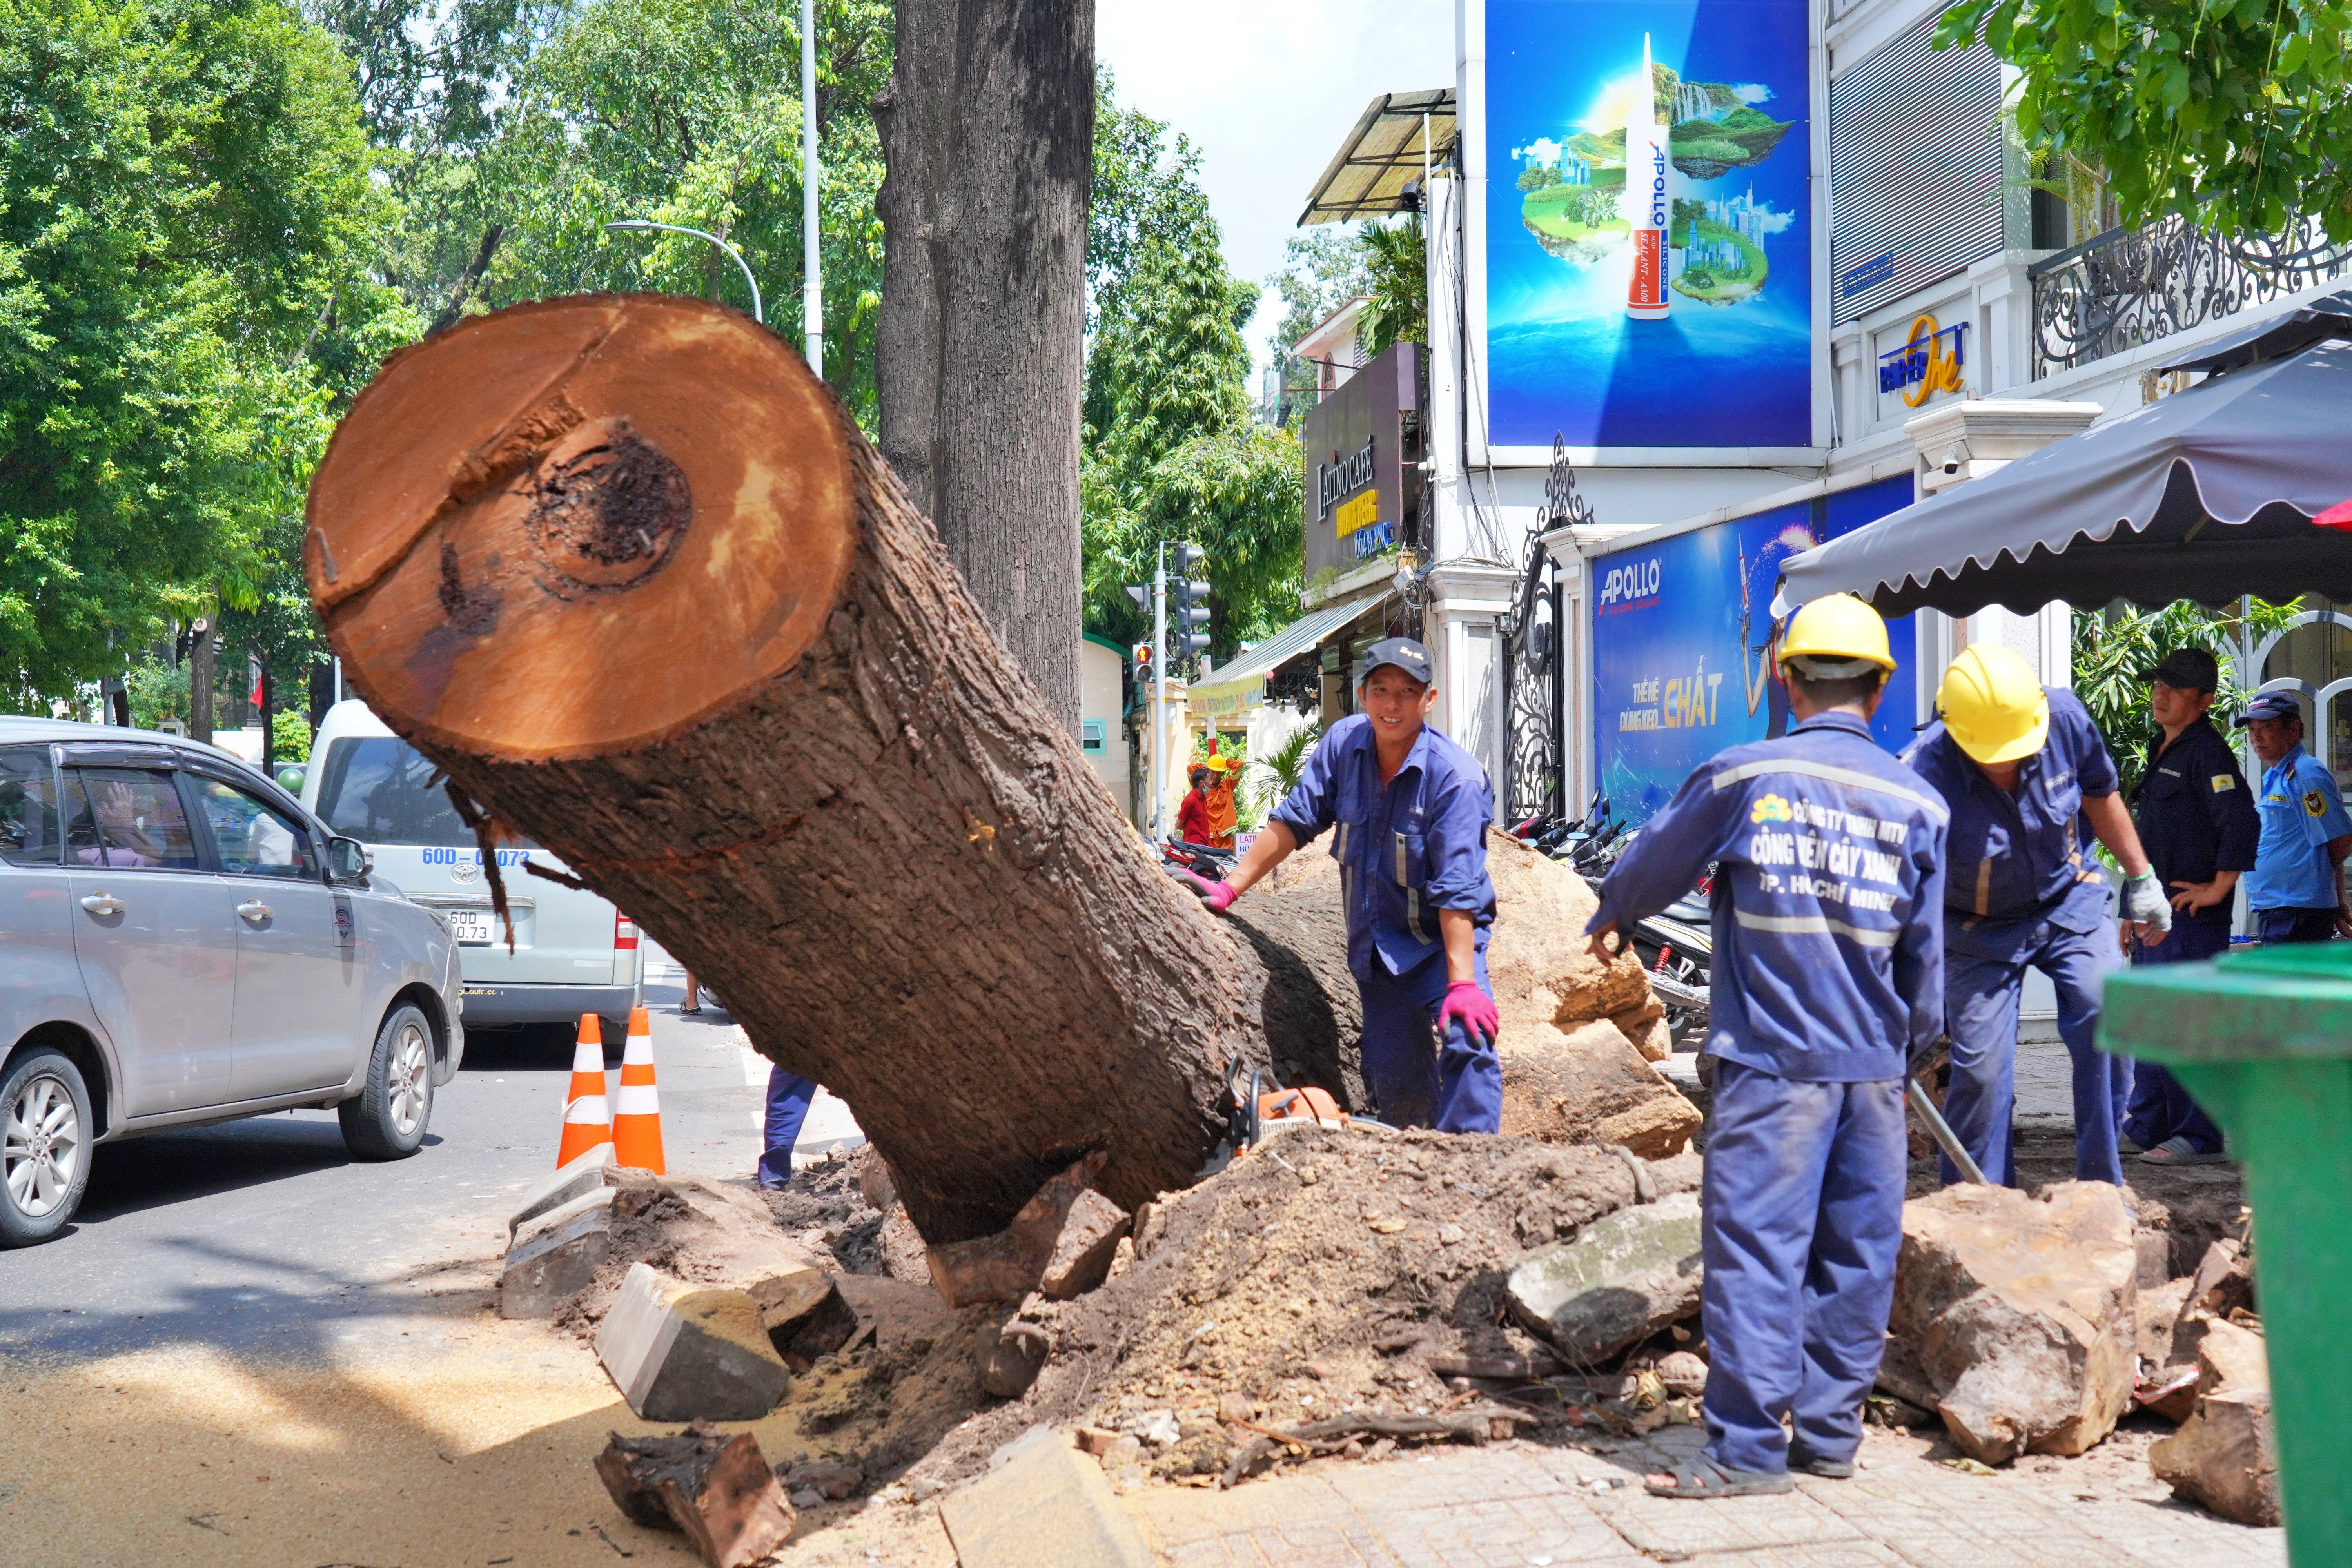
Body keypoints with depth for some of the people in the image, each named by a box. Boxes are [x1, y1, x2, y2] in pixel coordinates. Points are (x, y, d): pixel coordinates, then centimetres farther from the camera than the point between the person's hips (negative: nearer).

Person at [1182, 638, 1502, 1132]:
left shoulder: (1455, 777, -21)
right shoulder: (1343, 743, -4)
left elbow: (1456, 889, -26)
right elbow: (1294, 821, 4)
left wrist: (1461, 981, -32)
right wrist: (1230, 887, 0)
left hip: (1443, 941, -5)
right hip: (1374, 945, 5)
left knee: (1467, 1042, -26)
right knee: (1393, 1074, 4)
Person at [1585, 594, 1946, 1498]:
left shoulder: (1743, 775, -3)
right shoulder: (1918, 804, 6)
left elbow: (1653, 864, 12)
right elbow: (1925, 958, 11)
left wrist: (1608, 922, 32)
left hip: (1772, 1058, -4)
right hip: (1873, 1065, 4)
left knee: (1754, 1240, -3)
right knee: (1855, 1251, 11)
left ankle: (1748, 1448, -2)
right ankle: (1830, 1432, 18)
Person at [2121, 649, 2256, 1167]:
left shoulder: (2207, 752, -13)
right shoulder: (2163, 752, 17)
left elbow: (2241, 823, -24)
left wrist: (2218, 889, -19)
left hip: (2192, 917, -10)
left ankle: (2197, 1138, -1)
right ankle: (2146, 1128, 23)